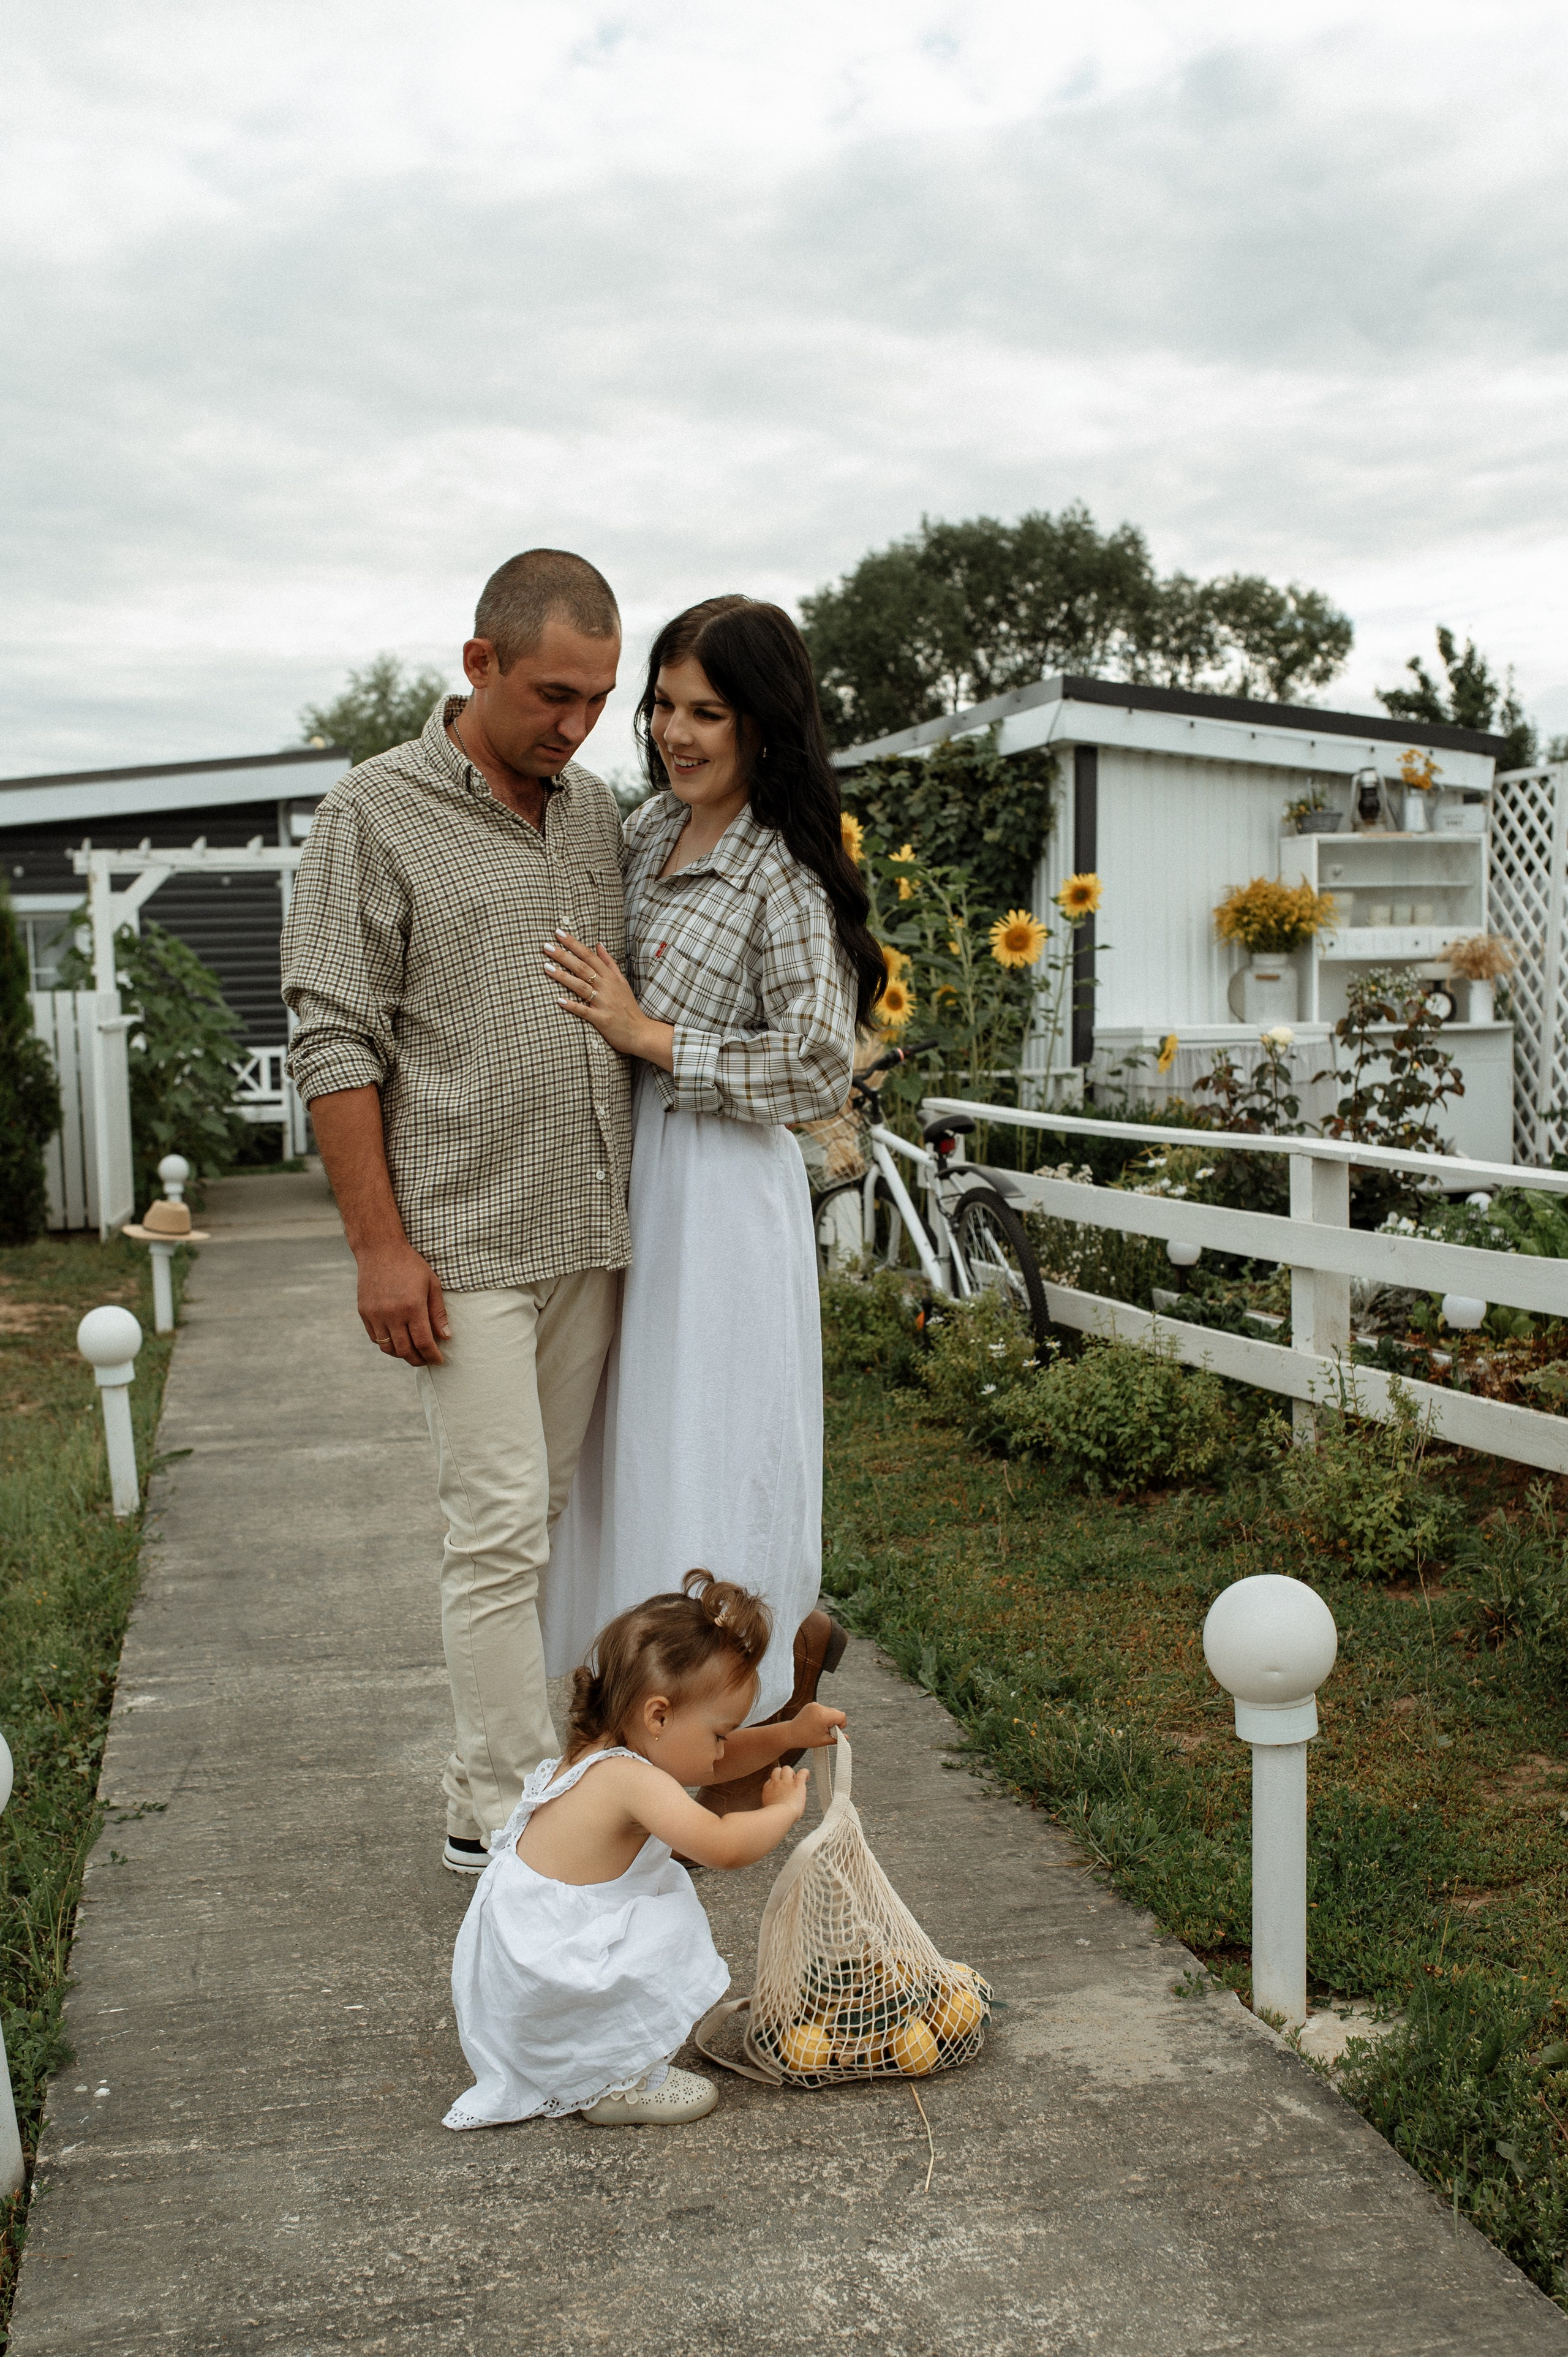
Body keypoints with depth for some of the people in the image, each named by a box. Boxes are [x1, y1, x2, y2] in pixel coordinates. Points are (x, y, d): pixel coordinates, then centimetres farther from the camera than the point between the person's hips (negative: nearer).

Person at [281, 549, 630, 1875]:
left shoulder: (599, 814, 12)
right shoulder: (376, 814, -6)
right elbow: (334, 1042, -9)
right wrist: (379, 1242, -13)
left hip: (591, 1235, 6)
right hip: (464, 1244, -6)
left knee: (547, 1512, 12)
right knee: (499, 1525, -5)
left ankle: (500, 1779, 25)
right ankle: (506, 1815, 7)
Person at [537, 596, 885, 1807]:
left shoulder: (785, 875, -15)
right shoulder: (649, 830, 9)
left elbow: (821, 1067, -20)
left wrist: (649, 1038, -17)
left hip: (721, 1191, -8)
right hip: (629, 1174, 8)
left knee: (711, 1446, 1)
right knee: (639, 1442, 16)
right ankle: (793, 1634, 37)